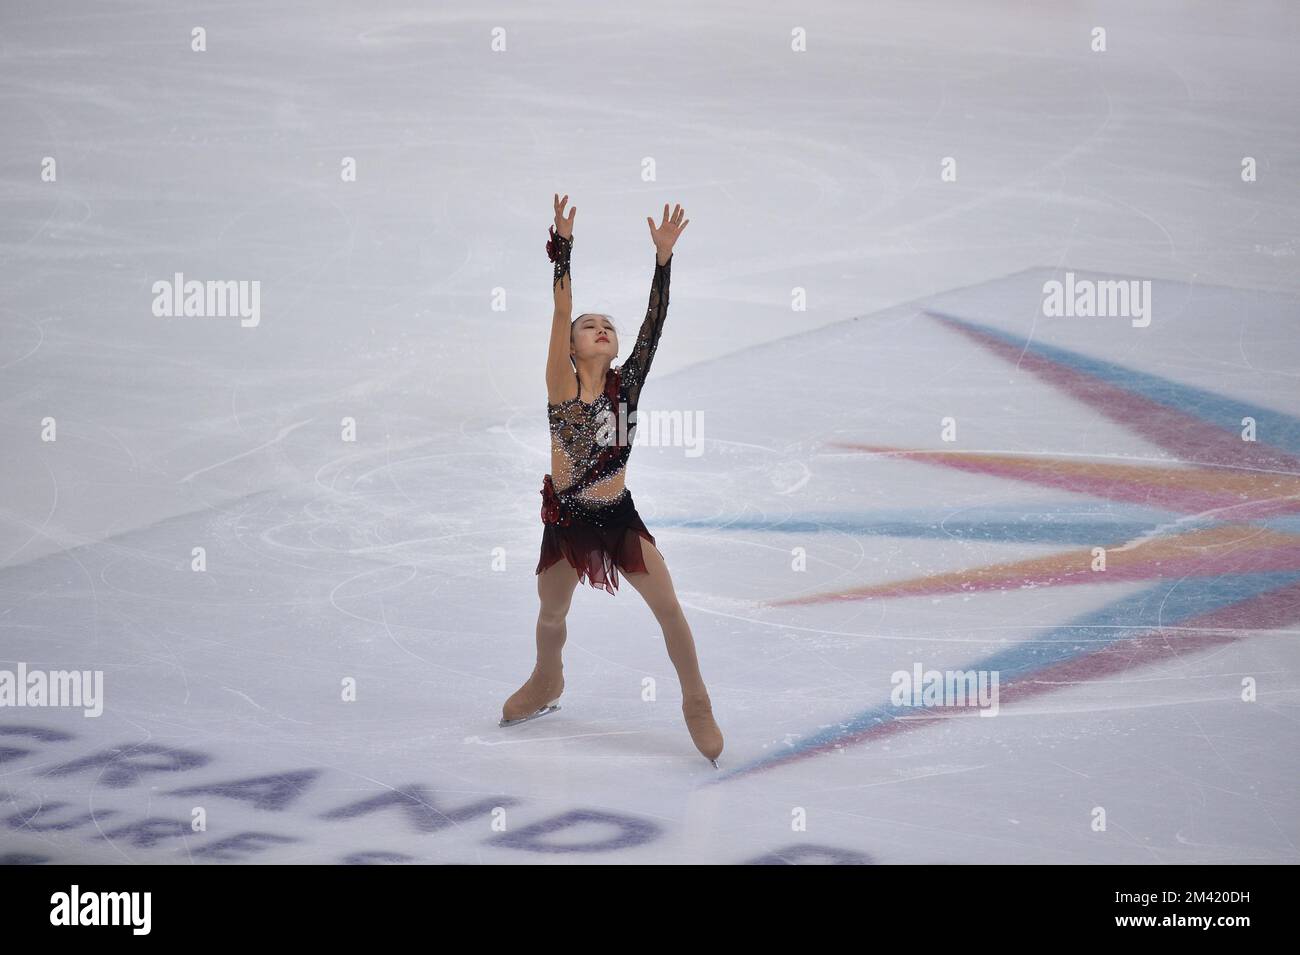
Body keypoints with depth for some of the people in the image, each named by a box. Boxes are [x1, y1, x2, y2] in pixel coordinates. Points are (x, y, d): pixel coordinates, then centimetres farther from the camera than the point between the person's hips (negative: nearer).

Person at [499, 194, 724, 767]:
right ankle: (546, 684, 47)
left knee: (669, 610, -6)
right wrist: (562, 242, -28)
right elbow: (560, 310, -20)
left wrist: (664, 257, -23)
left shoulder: (626, 384, -5)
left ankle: (697, 704, 9)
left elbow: (653, 325, -14)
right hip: (567, 519, -1)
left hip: (619, 516, 1)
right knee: (551, 616, 17)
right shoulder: (562, 385, -10)